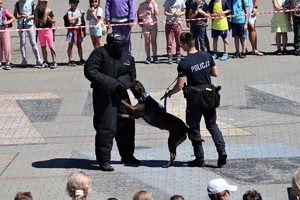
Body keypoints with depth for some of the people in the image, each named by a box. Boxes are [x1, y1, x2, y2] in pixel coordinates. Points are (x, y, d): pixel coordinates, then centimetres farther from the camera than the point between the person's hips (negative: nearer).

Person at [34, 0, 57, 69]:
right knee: (43, 47, 7)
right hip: (40, 31, 3)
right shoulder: (37, 12, 2)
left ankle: (54, 62, -1)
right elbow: (35, 23, 4)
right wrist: (36, 15, -11)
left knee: (51, 47, -4)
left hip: (48, 30, -3)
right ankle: (45, 62, 14)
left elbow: (54, 21, 3)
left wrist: (50, 19, -17)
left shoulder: (49, 11, -3)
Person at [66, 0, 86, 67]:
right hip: (72, 29, -4)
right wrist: (78, 16, -16)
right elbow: (70, 19, -25)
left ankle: (81, 59, 14)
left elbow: (83, 21, 14)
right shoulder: (70, 11, -5)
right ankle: (70, 61, 2)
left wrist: (84, 31, 13)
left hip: (79, 29, 4)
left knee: (79, 44, 9)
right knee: (70, 44, 0)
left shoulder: (80, 11, 9)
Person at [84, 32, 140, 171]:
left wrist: (120, 82, -14)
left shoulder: (128, 58, 9)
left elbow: (131, 76, 9)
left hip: (121, 95, 7)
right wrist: (111, 83, -21)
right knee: (106, 128, -10)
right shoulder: (100, 53, -10)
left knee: (127, 125, 14)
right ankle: (103, 160, -4)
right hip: (103, 96, -7)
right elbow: (90, 71, -18)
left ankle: (127, 156, 31)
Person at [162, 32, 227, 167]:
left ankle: (200, 158, 9)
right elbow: (216, 73, 8)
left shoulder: (184, 64, -17)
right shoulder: (207, 56, -1)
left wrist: (170, 93, 3)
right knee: (212, 124, 15)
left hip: (194, 99, -5)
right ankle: (221, 150, -3)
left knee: (194, 127, 9)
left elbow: (180, 86, -15)